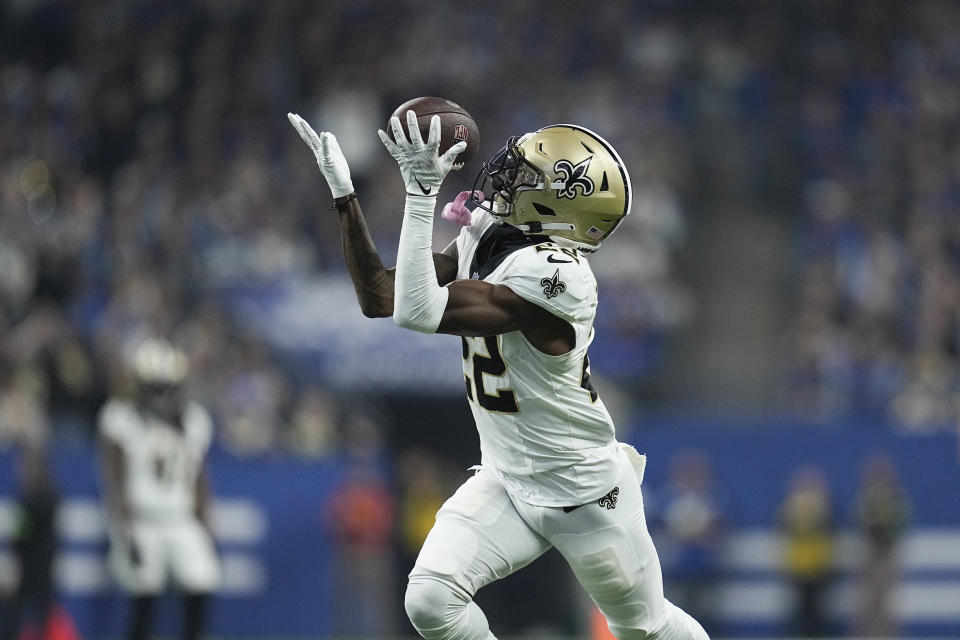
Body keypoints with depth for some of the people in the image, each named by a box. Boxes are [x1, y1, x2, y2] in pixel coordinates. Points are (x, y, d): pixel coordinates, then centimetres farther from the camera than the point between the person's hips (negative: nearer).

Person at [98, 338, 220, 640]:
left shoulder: (194, 420, 9)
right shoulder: (121, 419, -6)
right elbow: (116, 482, -7)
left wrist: (204, 527, 12)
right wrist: (126, 533, -13)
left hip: (182, 524, 4)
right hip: (141, 522, -4)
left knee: (200, 591, -12)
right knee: (145, 602, -6)